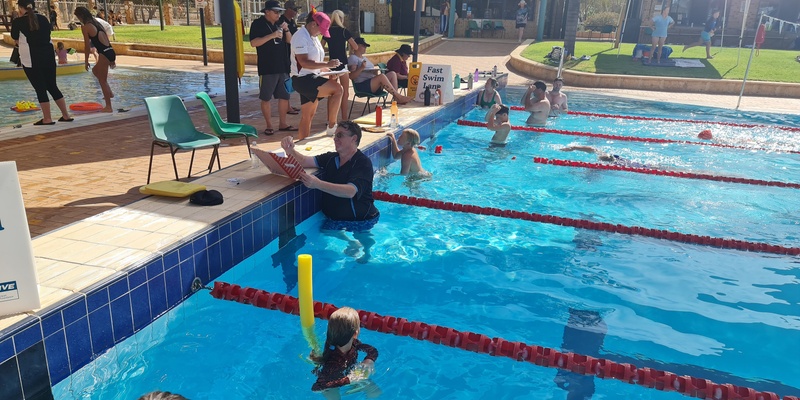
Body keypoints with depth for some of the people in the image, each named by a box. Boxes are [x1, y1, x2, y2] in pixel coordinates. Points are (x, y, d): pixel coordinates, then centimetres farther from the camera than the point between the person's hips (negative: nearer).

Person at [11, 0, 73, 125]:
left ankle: (47, 119, 2)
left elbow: (15, 40, 5)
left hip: (30, 58, -5)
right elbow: (47, 36, 10)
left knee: (40, 88, 1)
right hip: (48, 55, 5)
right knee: (52, 86, 12)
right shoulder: (43, 19, 6)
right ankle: (66, 115, 11)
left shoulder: (18, 22, -6)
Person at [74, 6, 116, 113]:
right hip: (111, 52, 9)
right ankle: (109, 93, 28)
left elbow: (87, 46, -6)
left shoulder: (86, 27, -6)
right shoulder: (96, 23, 18)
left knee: (102, 80, 2)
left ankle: (108, 107, 5)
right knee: (95, 70, 30)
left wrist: (86, 61, 3)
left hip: (104, 54, -9)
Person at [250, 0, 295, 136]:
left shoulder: (279, 24, 13)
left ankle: (282, 123, 18)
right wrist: (272, 35, -23)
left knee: (284, 96, 8)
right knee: (266, 98, 0)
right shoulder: (258, 24, -5)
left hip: (283, 67, 6)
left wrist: (286, 30, -5)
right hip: (267, 68, -6)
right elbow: (253, 42, -16)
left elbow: (289, 41, 14)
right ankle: (269, 126, 8)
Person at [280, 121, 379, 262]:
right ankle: (352, 242, 27)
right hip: (334, 218, 6)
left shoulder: (363, 163, -18)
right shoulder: (331, 158, 4)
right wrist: (290, 150, -26)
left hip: (361, 220, -6)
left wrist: (318, 184, -43)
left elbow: (351, 191, -33)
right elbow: (304, 161, -4)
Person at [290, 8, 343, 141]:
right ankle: (331, 127, -11)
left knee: (308, 116, 12)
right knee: (337, 89, -19)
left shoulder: (313, 38, 16)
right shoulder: (301, 37, -14)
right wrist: (327, 64, -27)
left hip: (310, 79, 10)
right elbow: (304, 62, -24)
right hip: (302, 80, -10)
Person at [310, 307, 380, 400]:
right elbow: (316, 388, -47)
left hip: (350, 374, 4)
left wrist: (368, 361, -27)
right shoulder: (333, 361, -40)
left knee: (375, 392, -3)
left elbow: (373, 351, -3)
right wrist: (348, 380, -46)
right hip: (331, 384, -4)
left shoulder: (353, 343, -20)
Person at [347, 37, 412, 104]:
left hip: (373, 82, 9)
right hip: (362, 86, -9)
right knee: (382, 76, -32)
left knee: (392, 74, -6)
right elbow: (351, 76, -13)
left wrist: (376, 71, -4)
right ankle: (399, 96, -26)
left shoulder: (364, 58, 26)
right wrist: (361, 68, -24)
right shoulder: (352, 58, -2)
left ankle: (396, 98, -21)